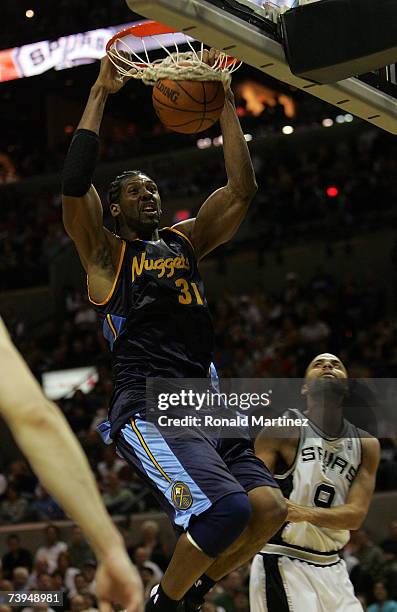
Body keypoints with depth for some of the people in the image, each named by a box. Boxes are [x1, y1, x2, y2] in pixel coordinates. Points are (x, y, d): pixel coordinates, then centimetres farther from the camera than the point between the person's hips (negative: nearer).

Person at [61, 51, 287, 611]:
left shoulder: (186, 241, 24)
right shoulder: (105, 253, 8)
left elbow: (242, 189, 16)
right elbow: (74, 185, -10)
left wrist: (223, 102, 11)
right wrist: (100, 93, -6)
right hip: (147, 407, -7)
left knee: (269, 508, -11)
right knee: (227, 509, -25)